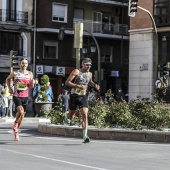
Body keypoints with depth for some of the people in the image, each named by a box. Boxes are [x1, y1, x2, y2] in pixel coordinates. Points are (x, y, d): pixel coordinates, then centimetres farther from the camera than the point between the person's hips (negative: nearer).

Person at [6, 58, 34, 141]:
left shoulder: (30, 74, 4)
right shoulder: (15, 73, -1)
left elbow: (31, 86, 9)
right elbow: (8, 79, 17)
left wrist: (32, 83, -12)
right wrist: (9, 88, 7)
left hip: (25, 96, 3)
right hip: (16, 96, -3)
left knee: (22, 114, 8)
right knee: (20, 112, -24)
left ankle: (16, 132, 24)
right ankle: (15, 124, 5)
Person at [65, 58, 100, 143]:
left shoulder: (89, 74, 8)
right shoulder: (76, 72, -8)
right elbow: (67, 82, -12)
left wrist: (95, 85, 8)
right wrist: (78, 86, -23)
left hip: (83, 97, 3)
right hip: (74, 96, -3)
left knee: (85, 115, -16)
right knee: (70, 117, 8)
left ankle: (85, 136, -19)